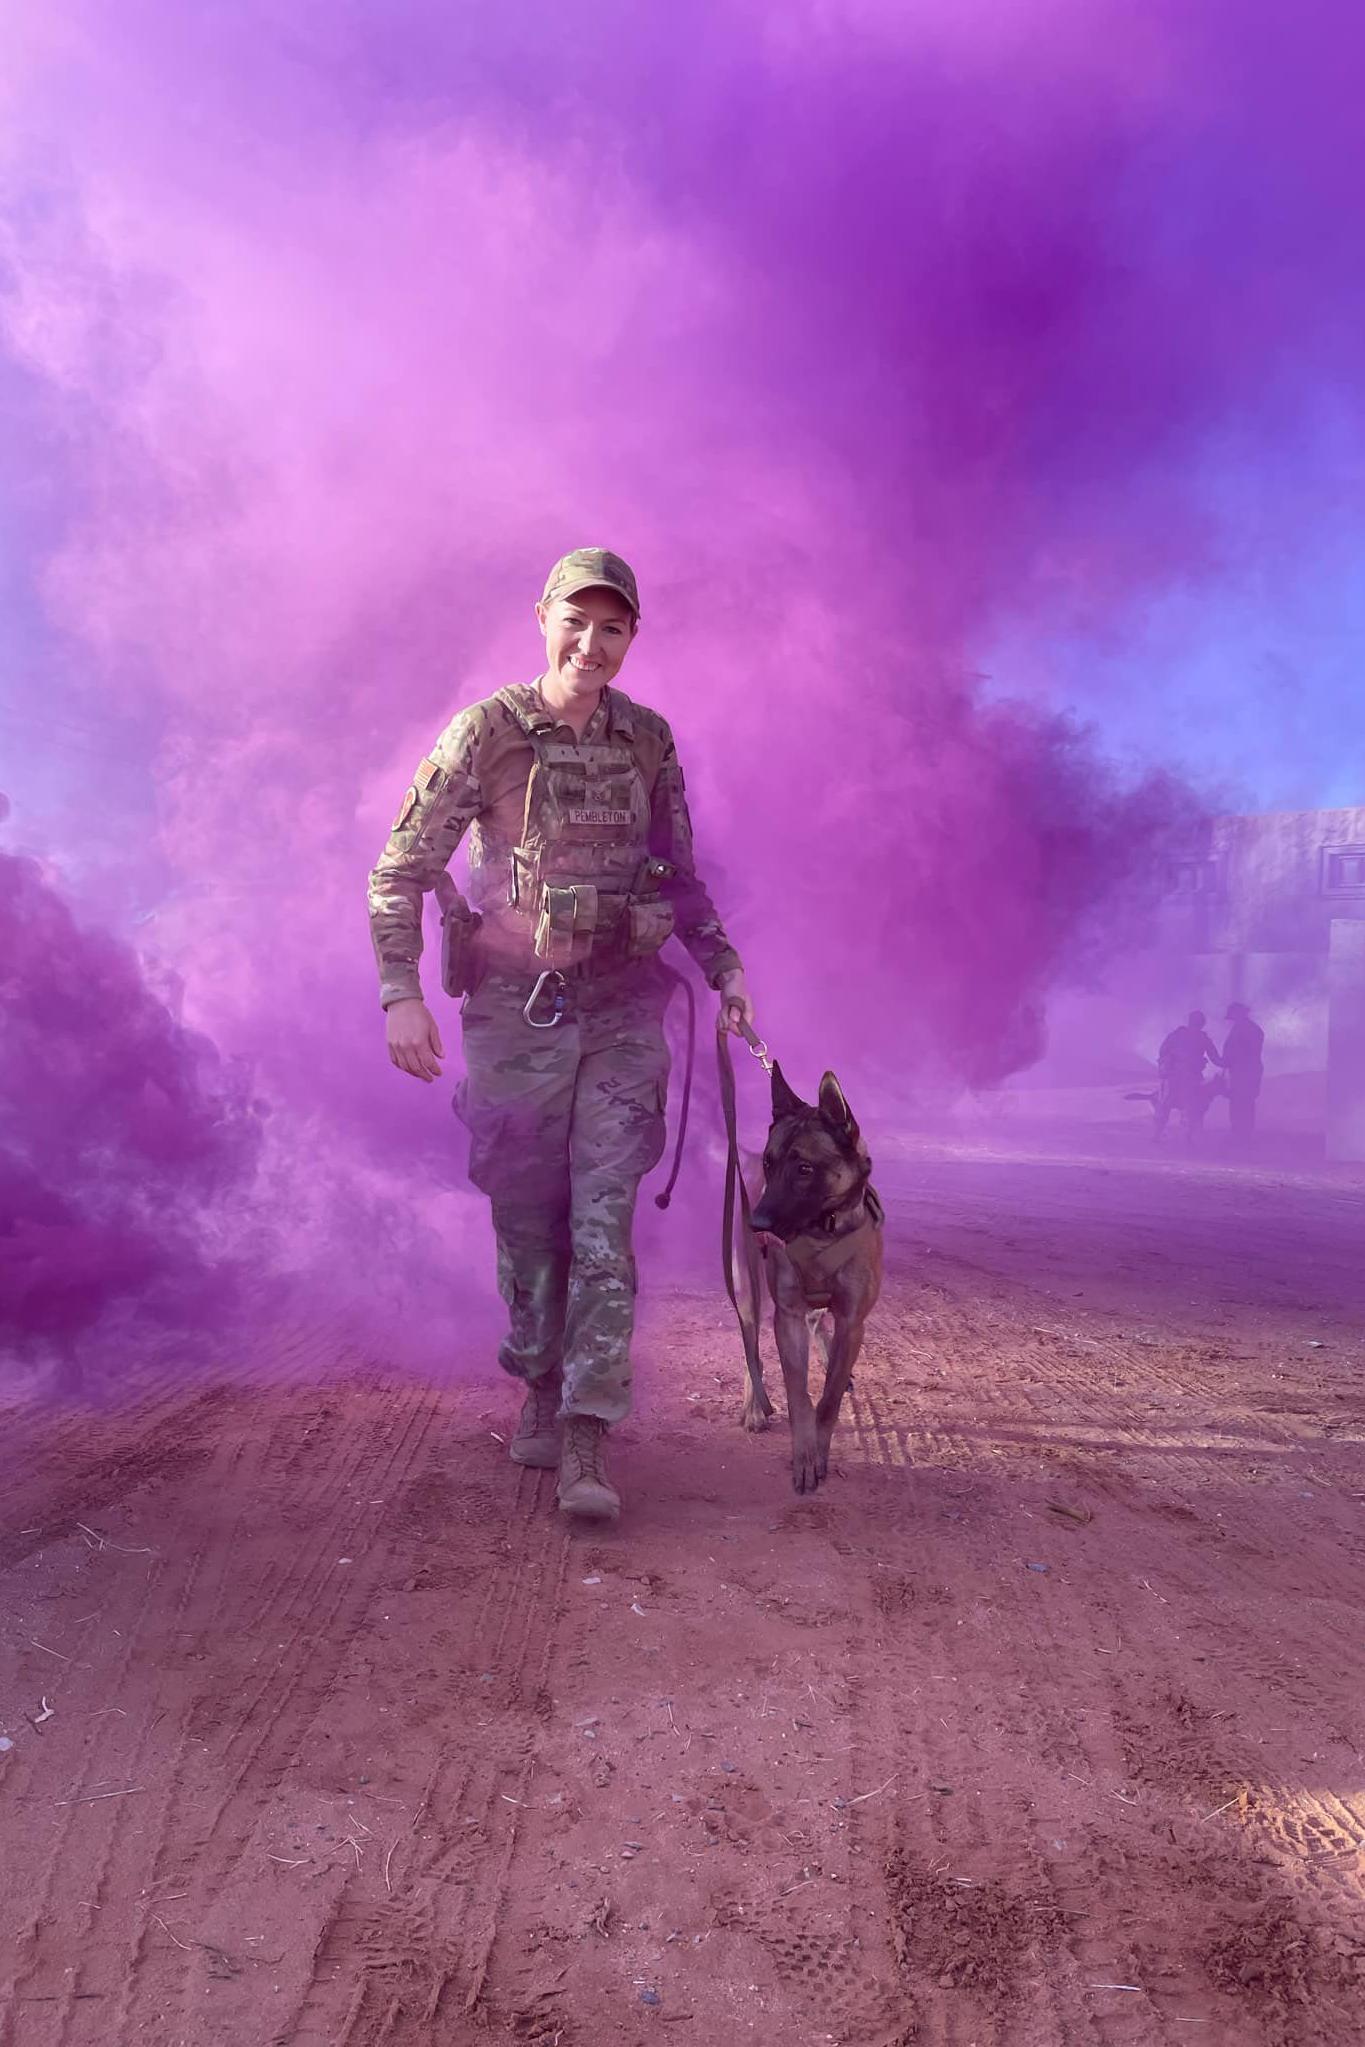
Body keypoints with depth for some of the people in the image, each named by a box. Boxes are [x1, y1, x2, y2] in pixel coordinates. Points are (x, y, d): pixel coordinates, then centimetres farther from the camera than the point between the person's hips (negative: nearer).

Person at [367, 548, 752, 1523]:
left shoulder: (649, 741, 4)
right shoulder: (486, 732, -7)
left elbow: (680, 875, 15)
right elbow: (402, 870, -7)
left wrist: (725, 966, 5)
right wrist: (401, 995, -16)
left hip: (622, 1009, 2)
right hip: (515, 1007, -1)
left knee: (603, 1219, -6)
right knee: (527, 1217, 8)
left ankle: (587, 1443, -4)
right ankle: (542, 1387, 31)